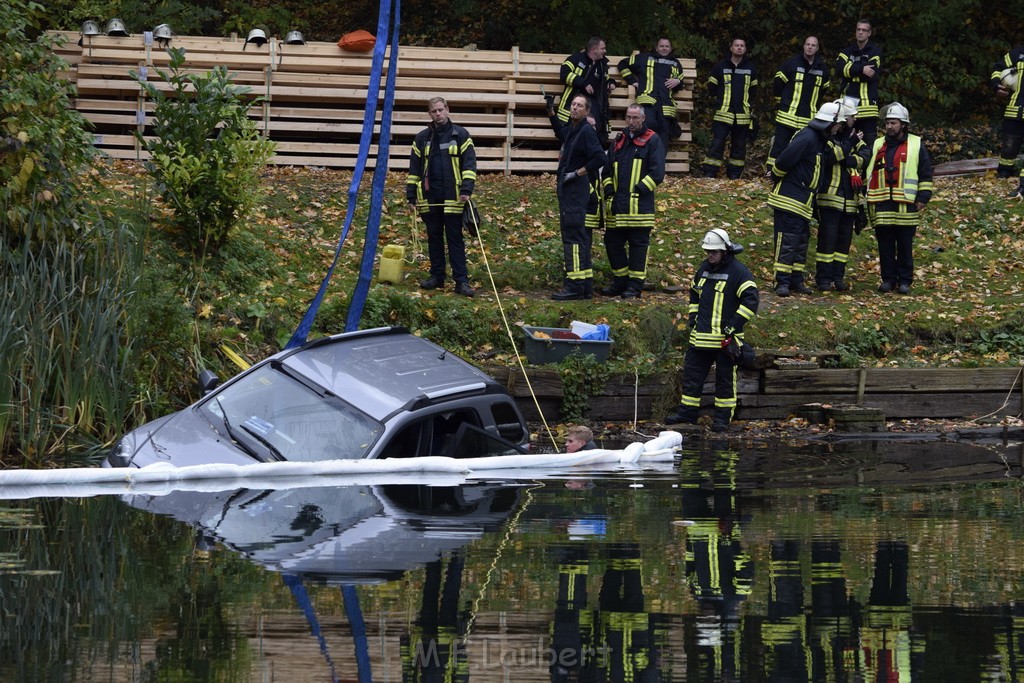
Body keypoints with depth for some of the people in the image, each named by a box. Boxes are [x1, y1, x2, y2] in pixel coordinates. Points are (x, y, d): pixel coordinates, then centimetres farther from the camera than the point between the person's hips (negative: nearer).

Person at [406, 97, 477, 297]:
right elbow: (414, 168, 13)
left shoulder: (460, 135, 1)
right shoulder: (422, 138, 9)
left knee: (455, 239, -4)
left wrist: (467, 189, -12)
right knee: (434, 238, 9)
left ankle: (461, 280, -5)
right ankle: (437, 276, 17)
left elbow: (469, 163, -2)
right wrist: (411, 195, 8)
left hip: (452, 198, -3)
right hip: (429, 198, 3)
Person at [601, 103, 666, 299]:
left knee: (638, 244, -4)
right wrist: (609, 188, 7)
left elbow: (657, 172, -7)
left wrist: (640, 189, -13)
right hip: (617, 204, 6)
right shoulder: (619, 141, 19)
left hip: (639, 203, -6)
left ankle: (635, 285, 0)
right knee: (612, 242, 8)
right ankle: (620, 281, 19)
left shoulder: (652, 141, 1)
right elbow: (607, 169, 23)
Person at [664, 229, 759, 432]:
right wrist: (693, 318, 16)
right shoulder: (704, 269, 11)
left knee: (725, 377, 3)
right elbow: (694, 293, 27)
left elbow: (752, 298, -17)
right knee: (692, 372, 10)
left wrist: (735, 325, -18)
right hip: (701, 336, 7)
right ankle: (688, 411, 20)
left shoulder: (738, 271, -11)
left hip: (725, 337, -7)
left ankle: (723, 415, 11)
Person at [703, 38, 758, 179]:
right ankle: (709, 174, -9)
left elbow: (753, 89, 20)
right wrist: (720, 100, 6)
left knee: (739, 146, 6)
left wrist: (746, 102, 11)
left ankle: (735, 174, 15)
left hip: (743, 114, 3)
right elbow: (711, 88, 7)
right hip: (723, 113, -3)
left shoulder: (750, 68, 9)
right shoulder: (720, 66, 1)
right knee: (717, 143, -10)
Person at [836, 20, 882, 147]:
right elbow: (839, 68, -6)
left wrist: (851, 70, -5)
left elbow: (871, 74, -11)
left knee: (870, 142, -6)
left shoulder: (875, 53, 5)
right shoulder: (846, 52, 15)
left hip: (868, 104, -4)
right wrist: (861, 69, -16)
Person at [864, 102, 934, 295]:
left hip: (906, 205, -3)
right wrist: (866, 199, 15)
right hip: (882, 205, 3)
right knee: (885, 246, 4)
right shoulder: (877, 146, 14)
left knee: (905, 246, 2)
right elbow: (867, 172, 19)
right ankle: (888, 279, 11)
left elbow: (925, 175, 5)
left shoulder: (916, 145, 5)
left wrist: (923, 198, -2)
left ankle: (905, 281, 8)